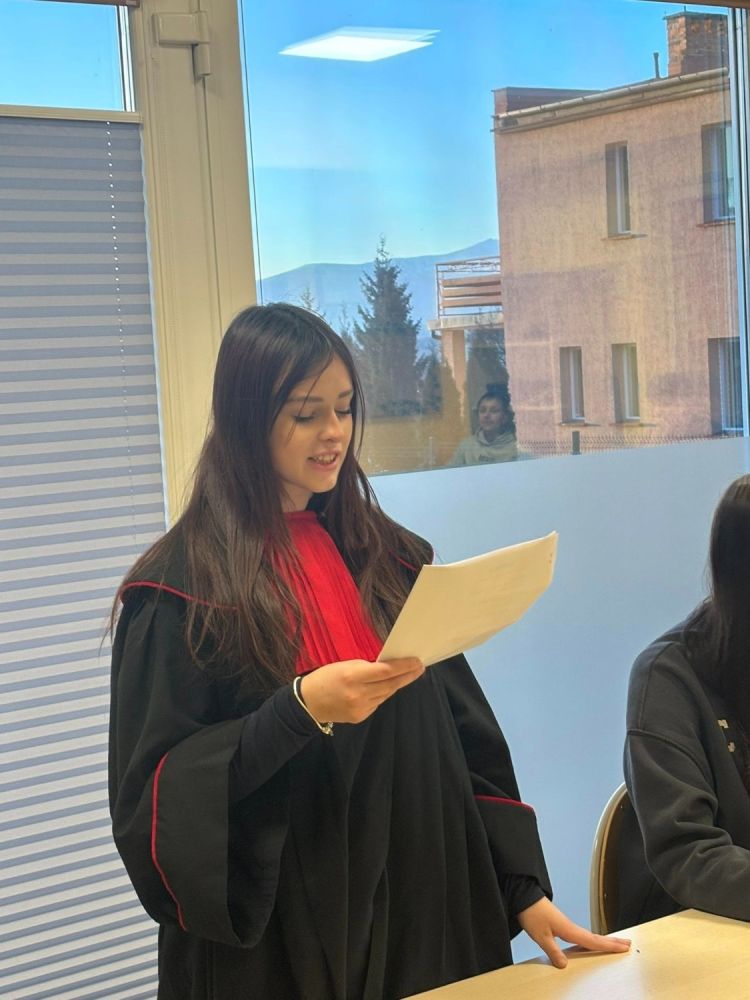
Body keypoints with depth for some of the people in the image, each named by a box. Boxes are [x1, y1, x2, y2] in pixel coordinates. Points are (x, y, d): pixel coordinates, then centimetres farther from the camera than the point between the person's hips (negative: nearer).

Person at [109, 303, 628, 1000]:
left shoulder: (391, 559, 6)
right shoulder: (183, 585, -9)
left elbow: (468, 740, 6)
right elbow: (154, 796, -14)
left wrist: (526, 888, -1)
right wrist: (300, 710, -26)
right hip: (273, 943, -4)